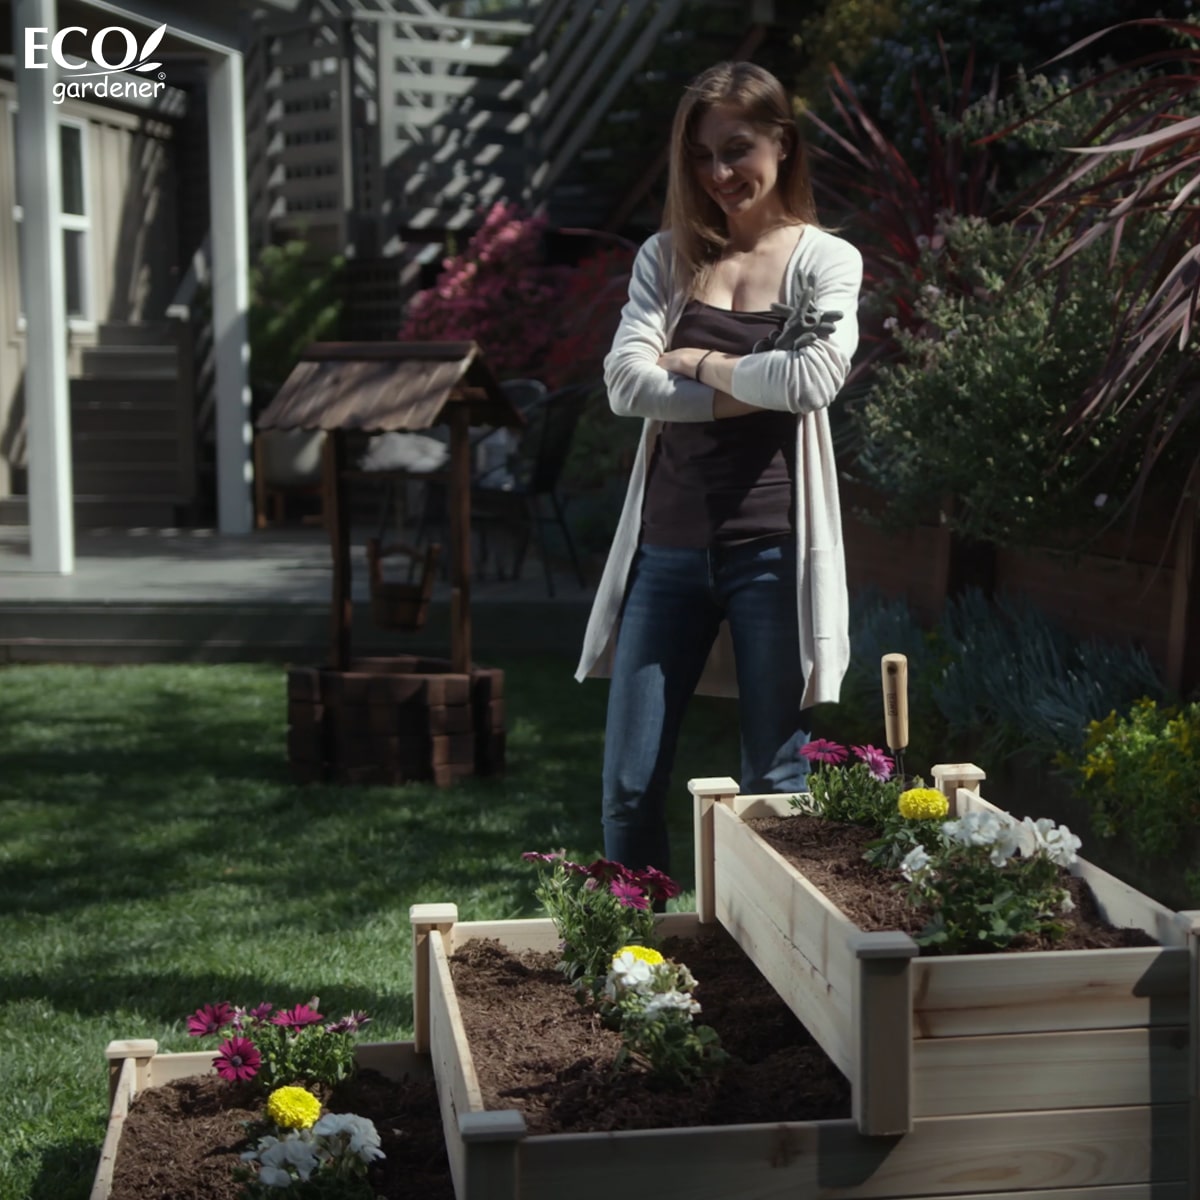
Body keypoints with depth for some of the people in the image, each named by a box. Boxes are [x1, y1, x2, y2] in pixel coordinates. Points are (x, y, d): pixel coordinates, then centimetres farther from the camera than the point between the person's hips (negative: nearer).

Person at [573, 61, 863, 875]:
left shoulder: (826, 262, 2)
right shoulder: (668, 258, 10)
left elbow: (813, 380, -16)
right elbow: (626, 383, -5)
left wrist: (698, 362, -4)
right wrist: (753, 391, -11)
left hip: (773, 547, -3)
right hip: (668, 545, 3)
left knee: (776, 789, 5)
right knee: (629, 787, 4)